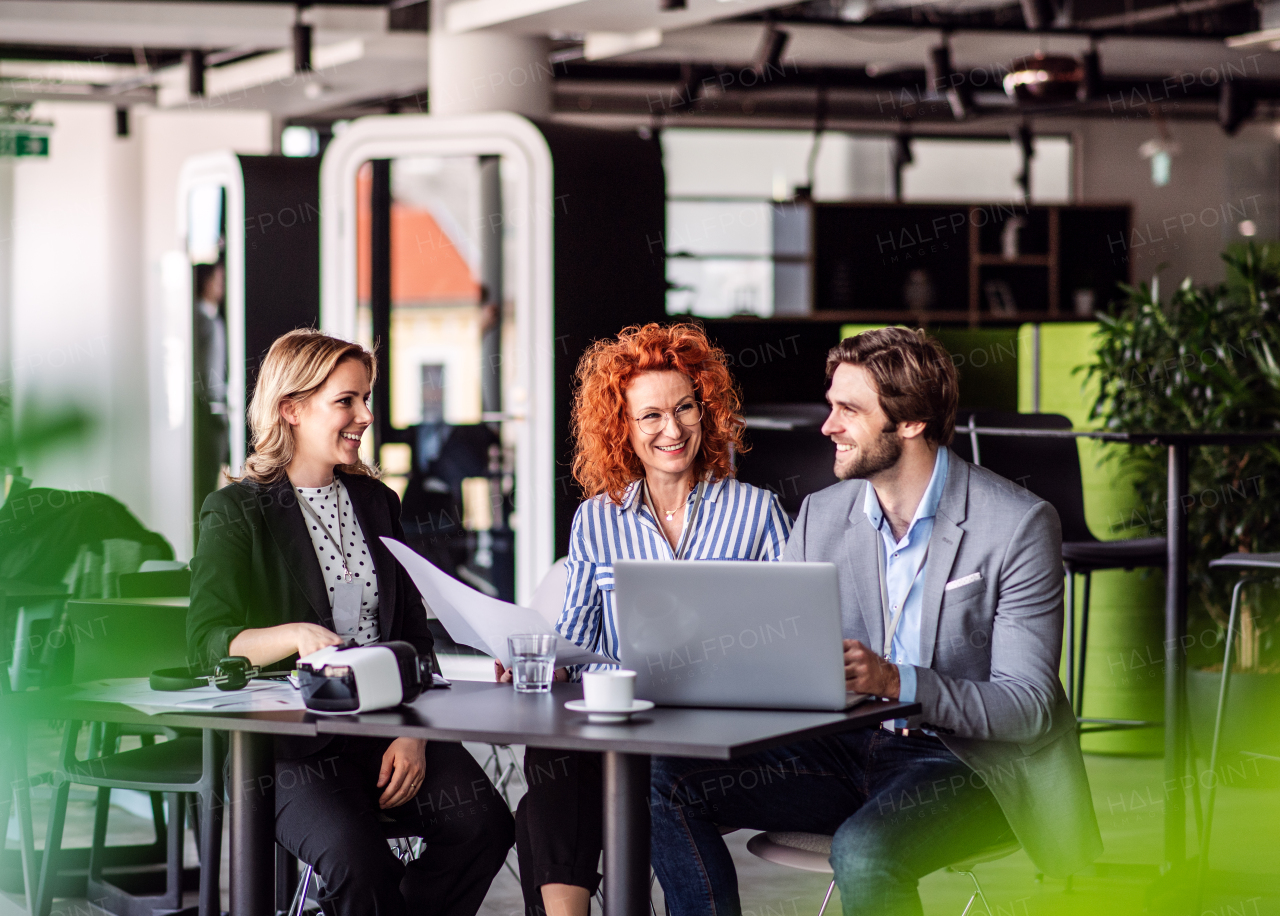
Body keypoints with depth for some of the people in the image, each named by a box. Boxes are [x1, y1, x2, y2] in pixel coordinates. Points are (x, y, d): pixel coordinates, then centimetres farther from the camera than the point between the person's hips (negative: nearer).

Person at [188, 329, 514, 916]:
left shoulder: (376, 502, 18)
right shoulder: (237, 512, 2)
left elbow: (413, 633, 15)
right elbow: (206, 643, -9)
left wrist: (413, 733, -2)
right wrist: (297, 636, -28)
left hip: (387, 727, 5)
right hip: (289, 741, -5)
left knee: (484, 823, -22)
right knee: (358, 857, -33)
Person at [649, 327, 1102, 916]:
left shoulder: (1018, 524, -12)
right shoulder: (821, 516, 6)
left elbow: (1028, 707, -16)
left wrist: (898, 681, -30)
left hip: (967, 759, -6)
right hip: (848, 749, 6)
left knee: (863, 851, -36)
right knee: (670, 785, -14)